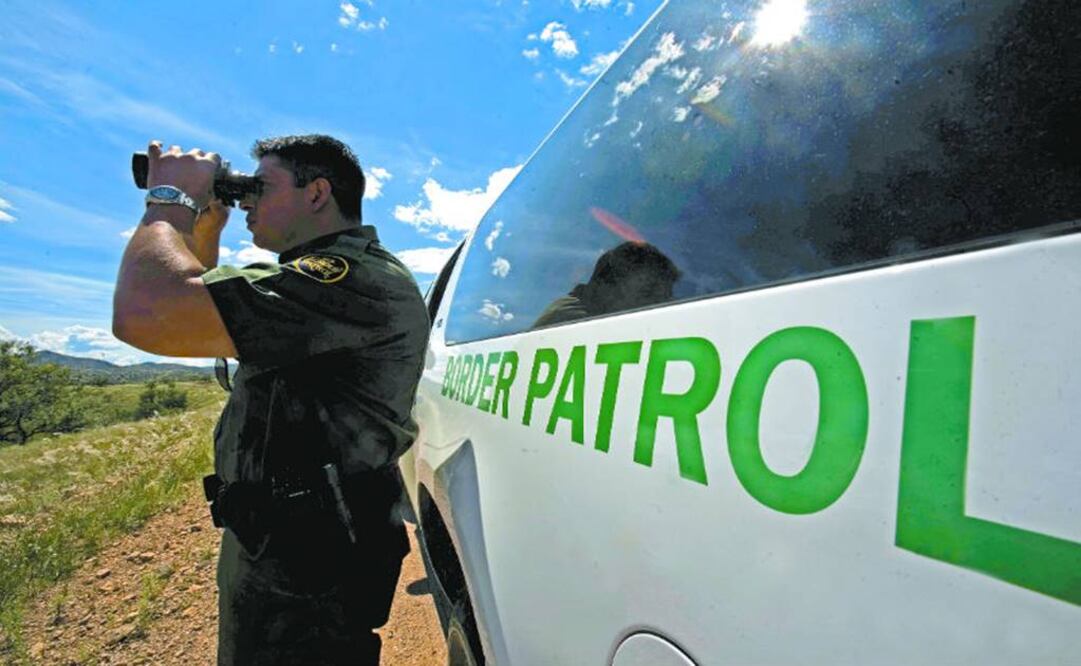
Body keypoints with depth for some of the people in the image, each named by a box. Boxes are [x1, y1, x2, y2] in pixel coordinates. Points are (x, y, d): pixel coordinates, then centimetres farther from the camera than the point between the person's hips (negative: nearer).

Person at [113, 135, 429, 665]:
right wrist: (204, 228, 7)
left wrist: (170, 200, -16)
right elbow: (199, 315, 22)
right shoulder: (326, 280, 11)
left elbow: (146, 315, -34)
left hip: (304, 566, -10)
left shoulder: (357, 278, -25)